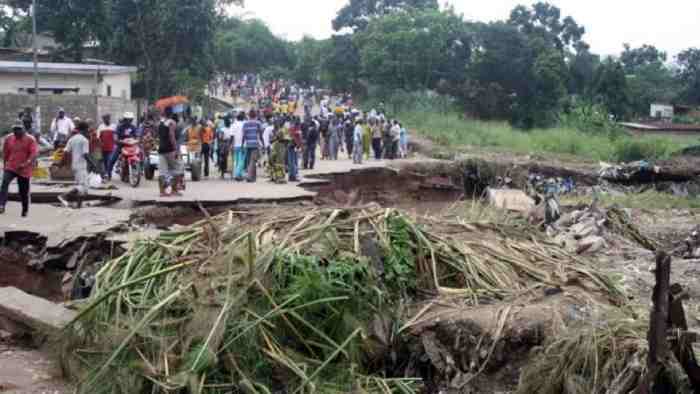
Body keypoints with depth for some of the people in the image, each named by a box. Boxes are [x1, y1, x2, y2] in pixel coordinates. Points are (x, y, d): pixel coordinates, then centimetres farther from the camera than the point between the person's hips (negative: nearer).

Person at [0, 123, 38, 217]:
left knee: (24, 191, 8)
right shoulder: (8, 139, 3)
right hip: (10, 167, 2)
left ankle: (25, 210, 27)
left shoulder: (30, 139, -7)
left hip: (24, 170, -2)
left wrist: (26, 163, -30)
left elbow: (34, 154, -17)